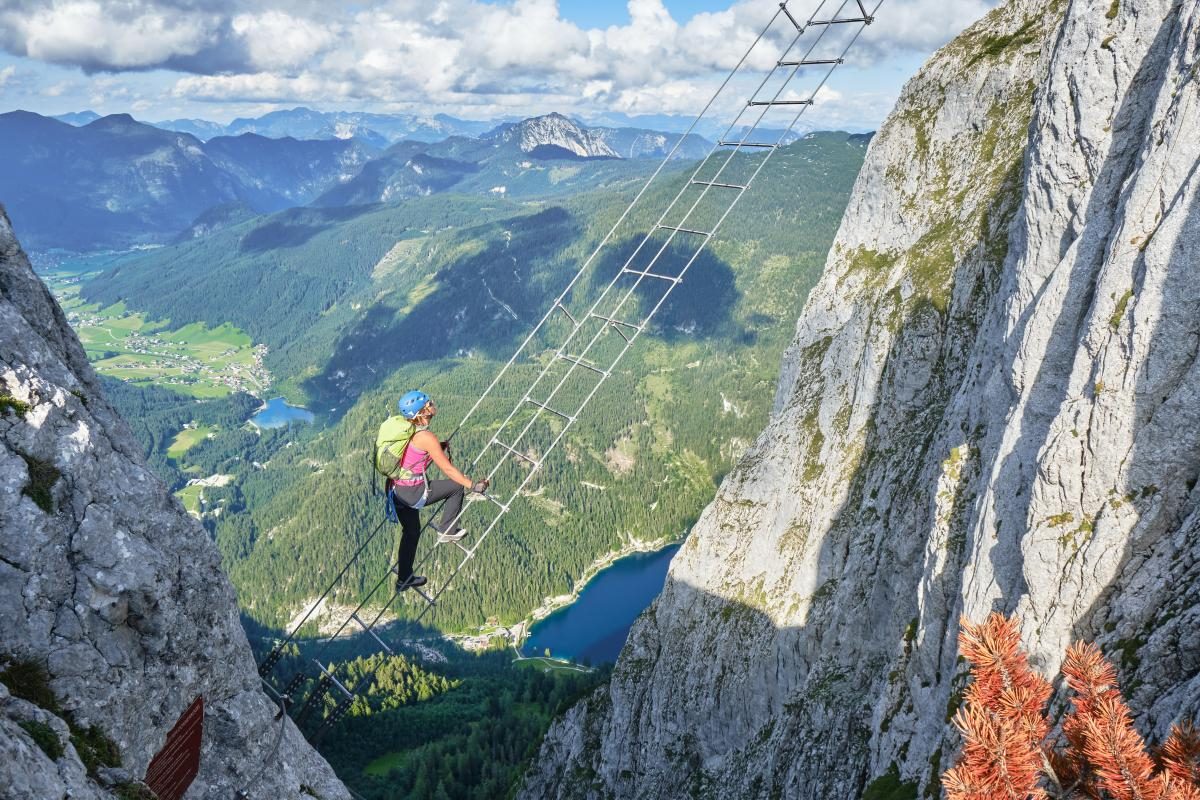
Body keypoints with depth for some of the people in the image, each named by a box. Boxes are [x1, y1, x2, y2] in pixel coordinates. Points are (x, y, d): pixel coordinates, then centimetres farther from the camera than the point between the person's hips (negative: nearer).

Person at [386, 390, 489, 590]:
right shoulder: (426, 438, -19)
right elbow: (448, 469, -15)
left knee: (411, 531, 24)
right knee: (455, 486, 8)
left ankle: (404, 578, 34)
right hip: (412, 493, -8)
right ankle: (447, 530, 19)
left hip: (396, 490, 8)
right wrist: (473, 485, -8)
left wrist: (438, 449, 24)